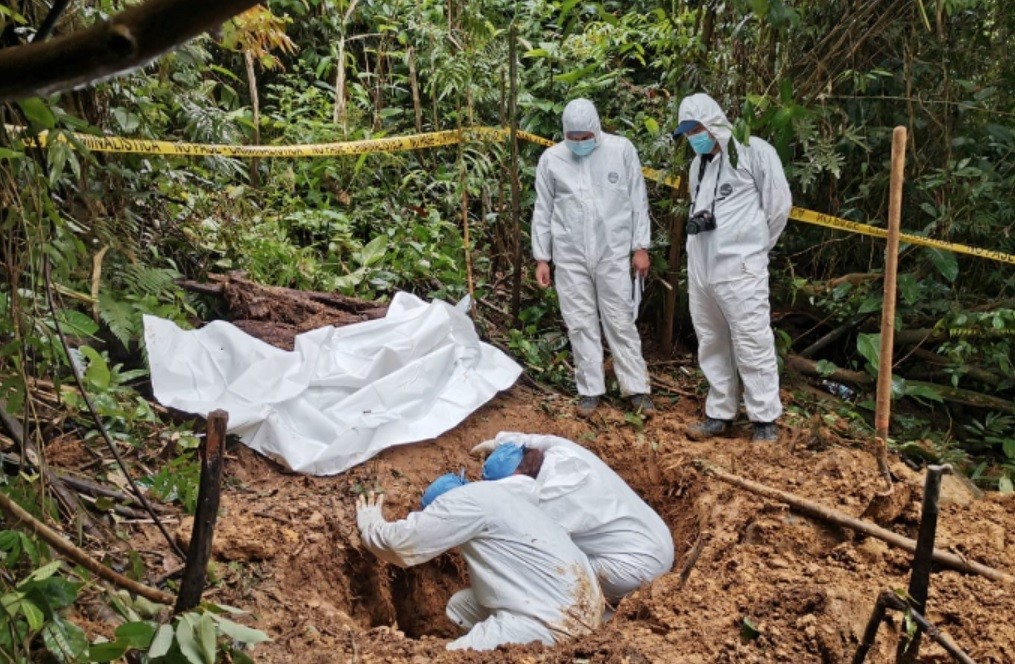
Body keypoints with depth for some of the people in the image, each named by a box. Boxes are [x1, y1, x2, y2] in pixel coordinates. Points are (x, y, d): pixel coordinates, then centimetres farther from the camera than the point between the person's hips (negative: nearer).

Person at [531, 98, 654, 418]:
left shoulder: (622, 150, -2)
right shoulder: (551, 159, 1)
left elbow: (638, 201, 2)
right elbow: (543, 211, 6)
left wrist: (640, 247, 0)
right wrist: (541, 257, 4)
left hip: (613, 252, -1)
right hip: (569, 255, 1)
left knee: (621, 321, 3)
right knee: (581, 323, 6)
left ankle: (637, 388, 11)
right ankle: (590, 388, 16)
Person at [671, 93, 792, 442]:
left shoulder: (753, 151, -5)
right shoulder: (698, 164, 18)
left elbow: (779, 203, -4)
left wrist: (755, 245, 4)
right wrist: (696, 220, 9)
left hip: (739, 268, -8)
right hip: (700, 268, 8)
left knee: (752, 345, -4)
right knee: (711, 345, 12)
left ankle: (765, 420, 6)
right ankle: (720, 414, 23)